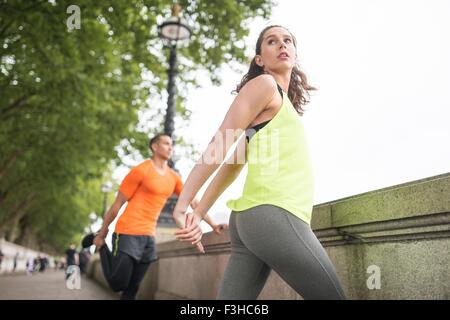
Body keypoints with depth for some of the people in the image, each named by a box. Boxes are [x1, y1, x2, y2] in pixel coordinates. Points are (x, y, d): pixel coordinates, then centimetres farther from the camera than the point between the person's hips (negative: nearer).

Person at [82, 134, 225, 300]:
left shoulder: (173, 177, 10)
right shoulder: (140, 170, -7)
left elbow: (193, 201, 16)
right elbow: (117, 204, -4)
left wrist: (212, 224, 10)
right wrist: (101, 234, 0)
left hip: (149, 236, 6)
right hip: (128, 233, -6)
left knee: (132, 288, 8)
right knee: (118, 284, -1)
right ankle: (101, 246, 19)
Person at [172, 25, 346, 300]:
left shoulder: (282, 100, 26)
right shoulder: (264, 84, -1)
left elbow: (233, 165, 20)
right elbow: (218, 147, -8)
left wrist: (199, 214, 15)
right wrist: (182, 206, -9)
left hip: (252, 217, 9)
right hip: (274, 215, -9)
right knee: (332, 296, 0)